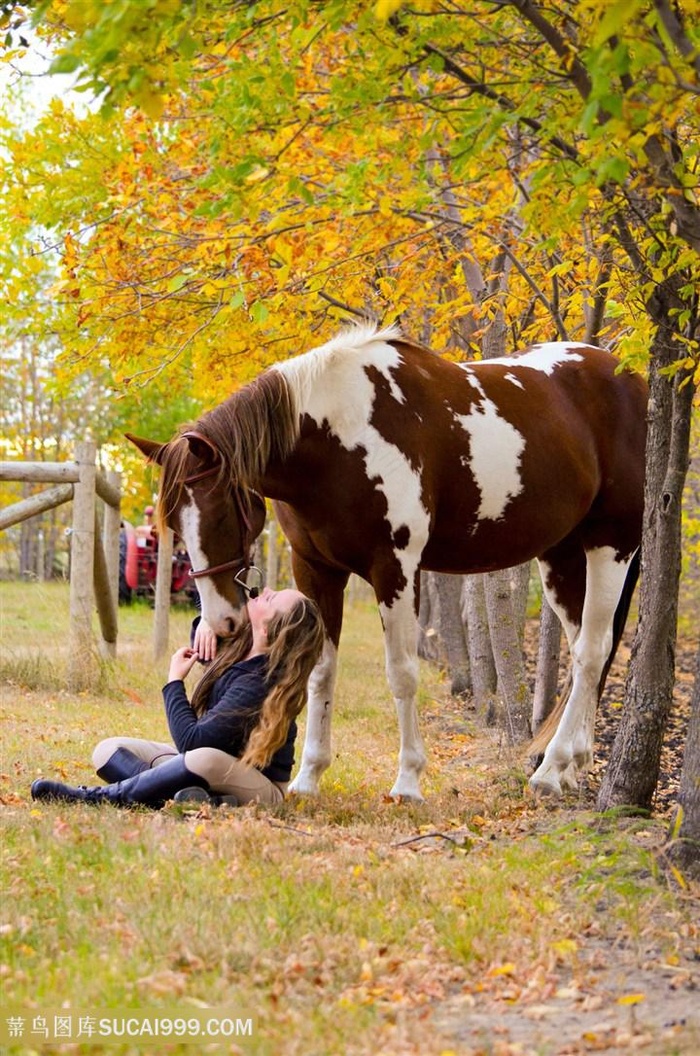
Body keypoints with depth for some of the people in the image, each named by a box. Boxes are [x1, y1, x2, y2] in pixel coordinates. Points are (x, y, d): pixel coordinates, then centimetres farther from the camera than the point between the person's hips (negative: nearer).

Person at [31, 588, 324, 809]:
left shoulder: (256, 683, -28)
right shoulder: (235, 646, -4)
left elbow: (191, 740, -27)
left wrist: (174, 682, -14)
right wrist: (207, 621, -4)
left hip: (260, 785, -10)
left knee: (204, 759, -44)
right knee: (108, 751, -5)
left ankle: (99, 797, -29)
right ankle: (204, 800, -31)